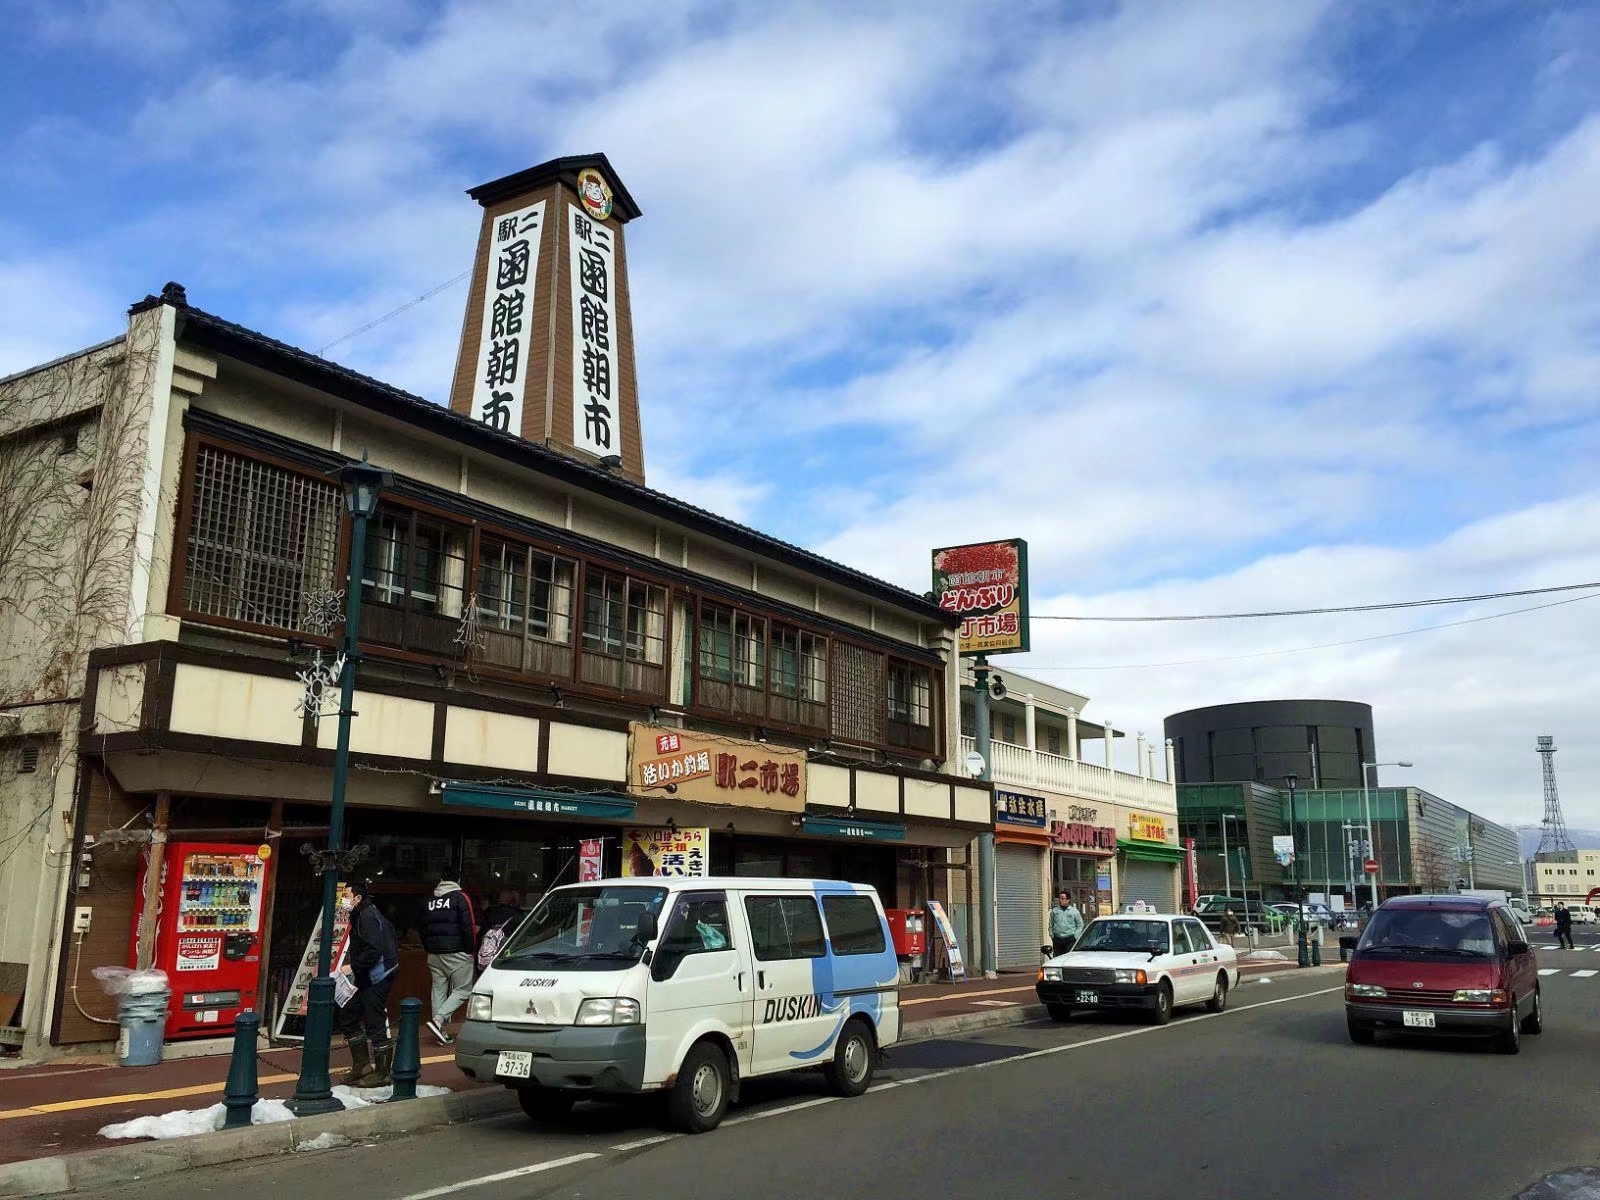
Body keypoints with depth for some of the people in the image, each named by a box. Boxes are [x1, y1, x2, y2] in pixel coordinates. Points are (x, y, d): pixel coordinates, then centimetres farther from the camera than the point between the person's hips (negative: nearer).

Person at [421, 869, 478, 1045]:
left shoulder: (429, 901, 15)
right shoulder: (460, 897, -5)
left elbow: (423, 929, 19)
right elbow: (468, 926, -11)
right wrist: (471, 950, -4)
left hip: (434, 954, 6)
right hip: (456, 953, -6)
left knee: (439, 990, 9)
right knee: (463, 990, -2)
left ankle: (440, 1031, 7)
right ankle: (438, 1020, -18)